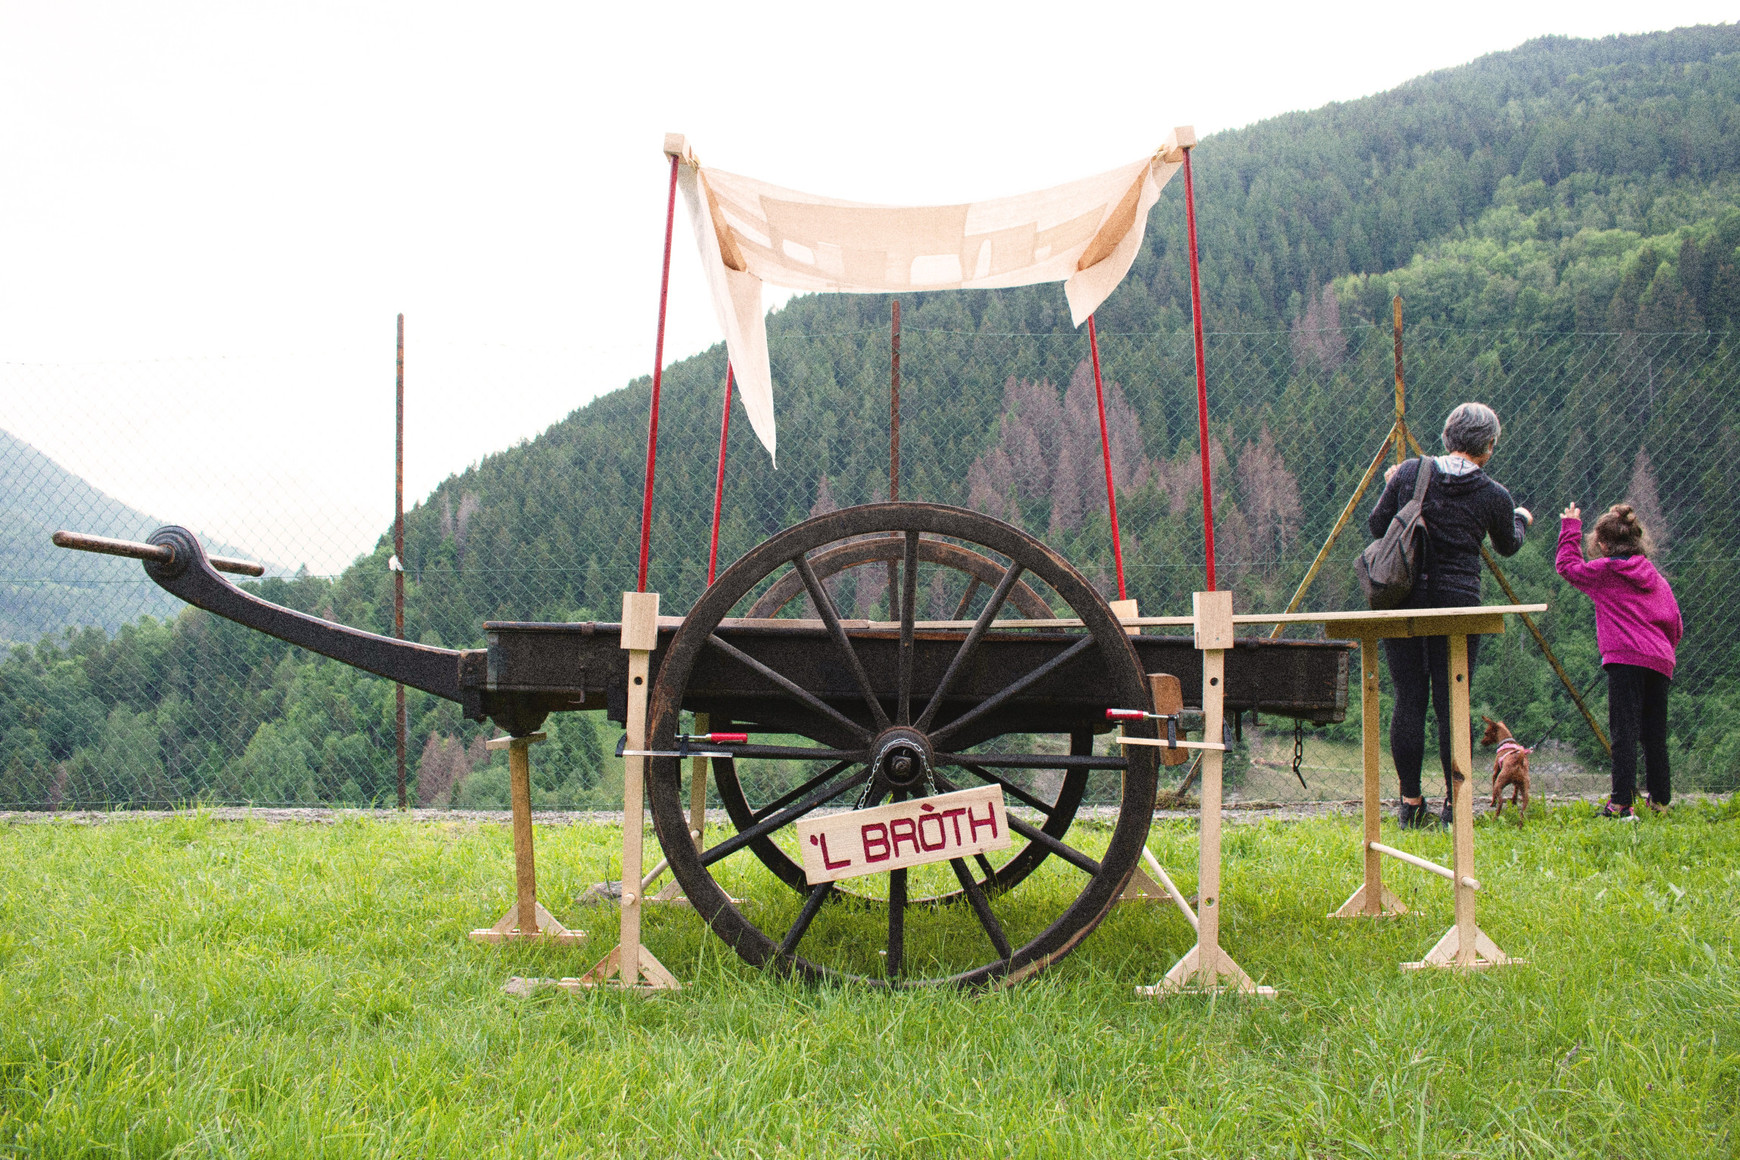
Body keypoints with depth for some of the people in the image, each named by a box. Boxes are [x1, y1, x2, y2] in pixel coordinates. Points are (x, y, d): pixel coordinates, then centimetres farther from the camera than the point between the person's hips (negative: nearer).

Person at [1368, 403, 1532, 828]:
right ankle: (1455, 805, 8)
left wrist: (1392, 489, 24)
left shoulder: (1411, 472, 0)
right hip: (1457, 604, -2)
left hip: (1403, 598, 2)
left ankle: (1411, 803, 9)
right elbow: (1508, 546, 17)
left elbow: (1376, 526, 7)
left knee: (1408, 701, 5)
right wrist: (1522, 519, 39)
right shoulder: (1493, 494, -1)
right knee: (1452, 705, 4)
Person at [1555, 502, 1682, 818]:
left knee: (1624, 732, -9)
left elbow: (1568, 565, 15)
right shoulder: (1656, 577, 17)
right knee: (1655, 735, 13)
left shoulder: (1604, 570, 1)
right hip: (1660, 662, 6)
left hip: (1626, 659, -6)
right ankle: (1660, 800, 19)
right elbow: (1675, 625, 15)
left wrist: (1571, 528, 23)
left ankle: (1622, 802, -15)